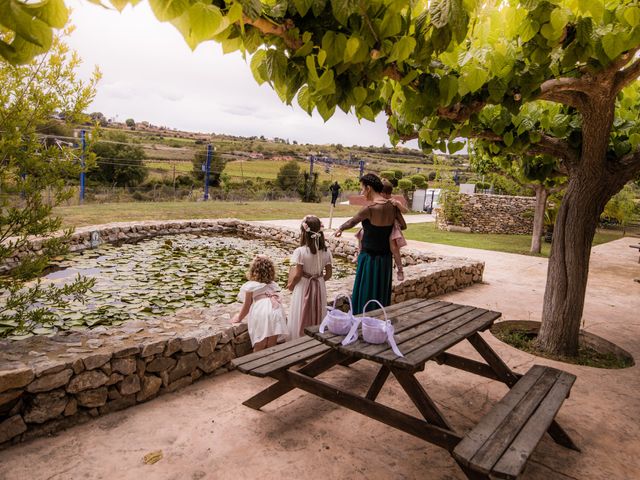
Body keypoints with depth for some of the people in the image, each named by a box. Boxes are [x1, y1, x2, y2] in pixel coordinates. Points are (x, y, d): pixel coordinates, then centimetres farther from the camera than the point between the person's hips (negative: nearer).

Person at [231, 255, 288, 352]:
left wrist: (239, 318, 32)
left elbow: (247, 306, 14)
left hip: (261, 313, -4)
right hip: (276, 312, 4)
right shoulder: (273, 285, 22)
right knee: (271, 348, 12)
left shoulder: (251, 286, 9)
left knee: (259, 348, 4)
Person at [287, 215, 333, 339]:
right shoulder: (326, 252, -6)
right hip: (319, 287, 4)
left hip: (303, 288, -3)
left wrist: (290, 284, -1)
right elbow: (328, 274, -1)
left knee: (301, 319, 11)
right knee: (318, 317, 20)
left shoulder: (300, 251, -19)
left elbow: (296, 275, -19)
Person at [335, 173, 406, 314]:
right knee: (381, 294, 18)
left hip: (370, 257, -6)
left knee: (366, 296, 5)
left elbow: (351, 222, -4)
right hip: (386, 257, 7)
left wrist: (340, 229, 15)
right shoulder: (392, 206, -1)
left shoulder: (370, 208, -19)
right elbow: (403, 226, 9)